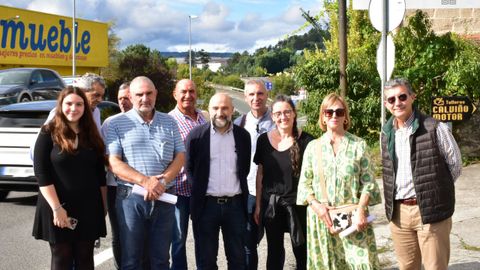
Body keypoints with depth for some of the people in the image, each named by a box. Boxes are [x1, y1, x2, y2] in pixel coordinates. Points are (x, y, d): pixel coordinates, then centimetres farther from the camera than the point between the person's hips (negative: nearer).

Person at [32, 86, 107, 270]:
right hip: (57, 207, -3)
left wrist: (103, 205, 9)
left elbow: (100, 173, 12)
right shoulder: (49, 133, -4)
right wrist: (57, 208, -18)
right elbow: (41, 173, -11)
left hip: (88, 208, 3)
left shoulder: (92, 135, 8)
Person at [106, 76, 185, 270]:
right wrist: (145, 181, -20)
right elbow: (114, 163, -8)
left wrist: (162, 181, -12)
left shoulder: (169, 123, 10)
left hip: (164, 199, 3)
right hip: (131, 198, -3)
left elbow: (180, 156, 6)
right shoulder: (117, 124, 0)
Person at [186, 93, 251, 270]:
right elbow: (189, 168, 4)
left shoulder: (243, 135, 3)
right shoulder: (196, 135, -3)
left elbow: (245, 168, 12)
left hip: (235, 204, 2)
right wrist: (200, 189, 3)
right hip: (206, 204, -2)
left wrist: (237, 188, 7)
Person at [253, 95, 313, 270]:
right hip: (271, 204, 3)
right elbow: (260, 174, 8)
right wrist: (258, 205, 8)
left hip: (297, 203, -3)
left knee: (301, 251, 3)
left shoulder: (306, 141, -8)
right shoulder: (264, 140, 1)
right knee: (274, 252, 14)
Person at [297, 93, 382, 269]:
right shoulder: (313, 147, 7)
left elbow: (368, 182, -1)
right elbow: (304, 184, 8)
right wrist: (316, 205, -9)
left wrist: (361, 209, -15)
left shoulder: (359, 145, 3)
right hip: (322, 217, 2)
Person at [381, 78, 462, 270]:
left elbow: (455, 166, -1)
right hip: (398, 213, 5)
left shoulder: (435, 129, -9)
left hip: (431, 211, -5)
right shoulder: (386, 133, 8)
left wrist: (432, 190, 2)